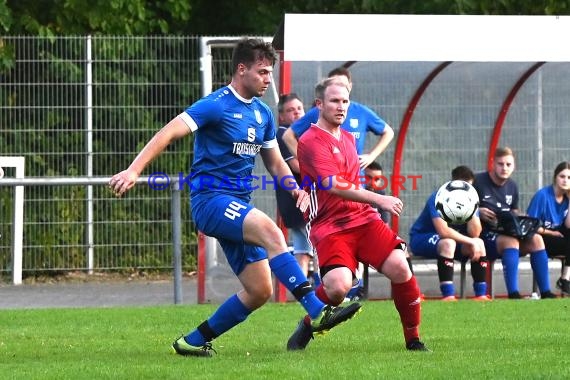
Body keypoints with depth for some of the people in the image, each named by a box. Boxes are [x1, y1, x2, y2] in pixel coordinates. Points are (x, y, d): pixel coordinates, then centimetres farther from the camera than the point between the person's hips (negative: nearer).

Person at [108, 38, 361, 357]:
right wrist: (134, 170, -28)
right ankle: (317, 311, -42)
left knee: (260, 290, 1)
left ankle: (194, 341, 15)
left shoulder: (263, 114, 14)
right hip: (211, 198, -8)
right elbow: (168, 133, -16)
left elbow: (275, 161, 23)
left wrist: (294, 187, 2)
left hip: (239, 207, 9)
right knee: (269, 230, -33)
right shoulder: (217, 105, -9)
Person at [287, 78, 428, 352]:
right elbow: (334, 185, -20)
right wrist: (379, 199, -24)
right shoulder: (311, 141, -8)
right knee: (338, 286, -27)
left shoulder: (348, 138, 19)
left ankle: (413, 339, -3)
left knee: (399, 267, -17)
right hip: (329, 225, -6)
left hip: (363, 218, 6)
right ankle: (306, 328, 4)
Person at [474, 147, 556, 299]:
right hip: (484, 235, -7)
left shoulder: (512, 187, 13)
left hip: (505, 232, 7)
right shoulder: (479, 182, -7)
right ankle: (513, 294, -43)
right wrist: (478, 212, -23)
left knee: (536, 239, -16)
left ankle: (546, 292, -16)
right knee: (510, 241, -35)